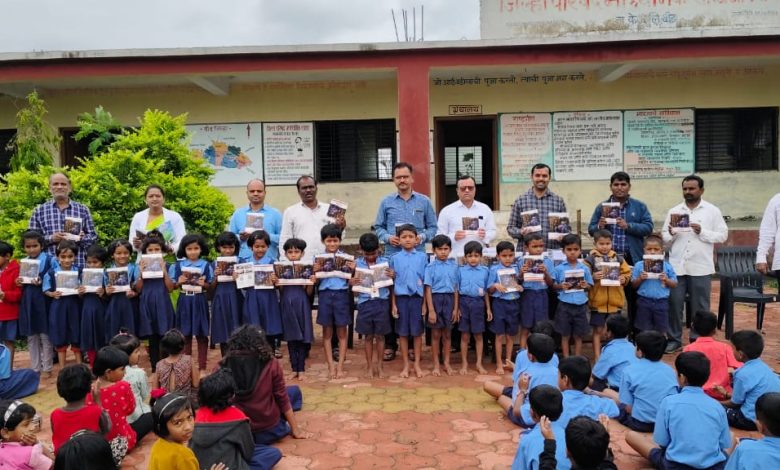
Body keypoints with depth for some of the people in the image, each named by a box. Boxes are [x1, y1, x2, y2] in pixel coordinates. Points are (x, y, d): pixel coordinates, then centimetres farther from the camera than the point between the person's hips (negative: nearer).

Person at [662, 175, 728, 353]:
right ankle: (674, 339, 14)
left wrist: (702, 232, -14)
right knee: (674, 304, 3)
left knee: (700, 306, 6)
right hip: (676, 266, 2)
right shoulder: (674, 211, 9)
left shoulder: (713, 211, 3)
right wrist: (671, 234, -14)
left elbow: (722, 235, -1)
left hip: (700, 267, -2)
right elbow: (665, 238, 8)